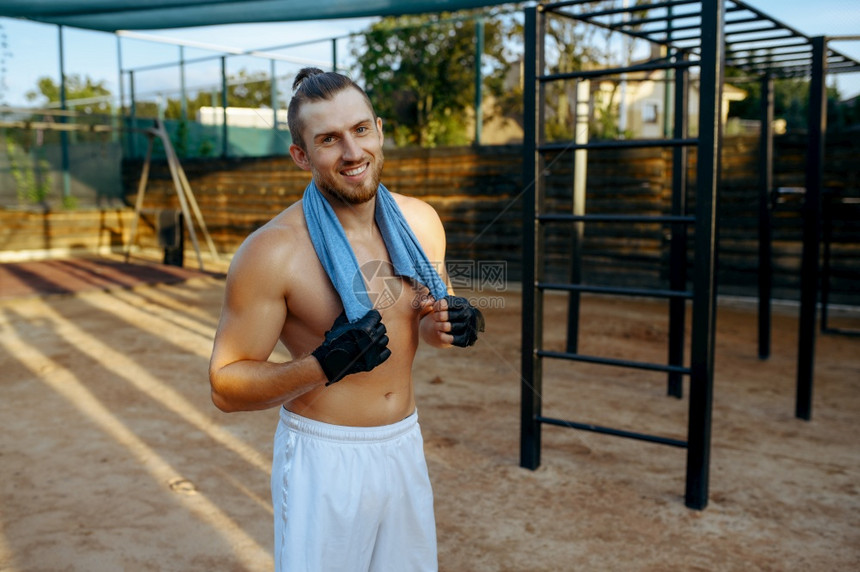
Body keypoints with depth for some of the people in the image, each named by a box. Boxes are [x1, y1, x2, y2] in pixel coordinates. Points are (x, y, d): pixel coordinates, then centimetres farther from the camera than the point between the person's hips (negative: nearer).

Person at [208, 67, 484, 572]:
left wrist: (447, 326, -8)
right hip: (324, 461, -5)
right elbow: (227, 386, -15)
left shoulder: (421, 221, -2)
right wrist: (321, 366, -30)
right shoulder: (271, 252, -19)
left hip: (406, 447, 5)